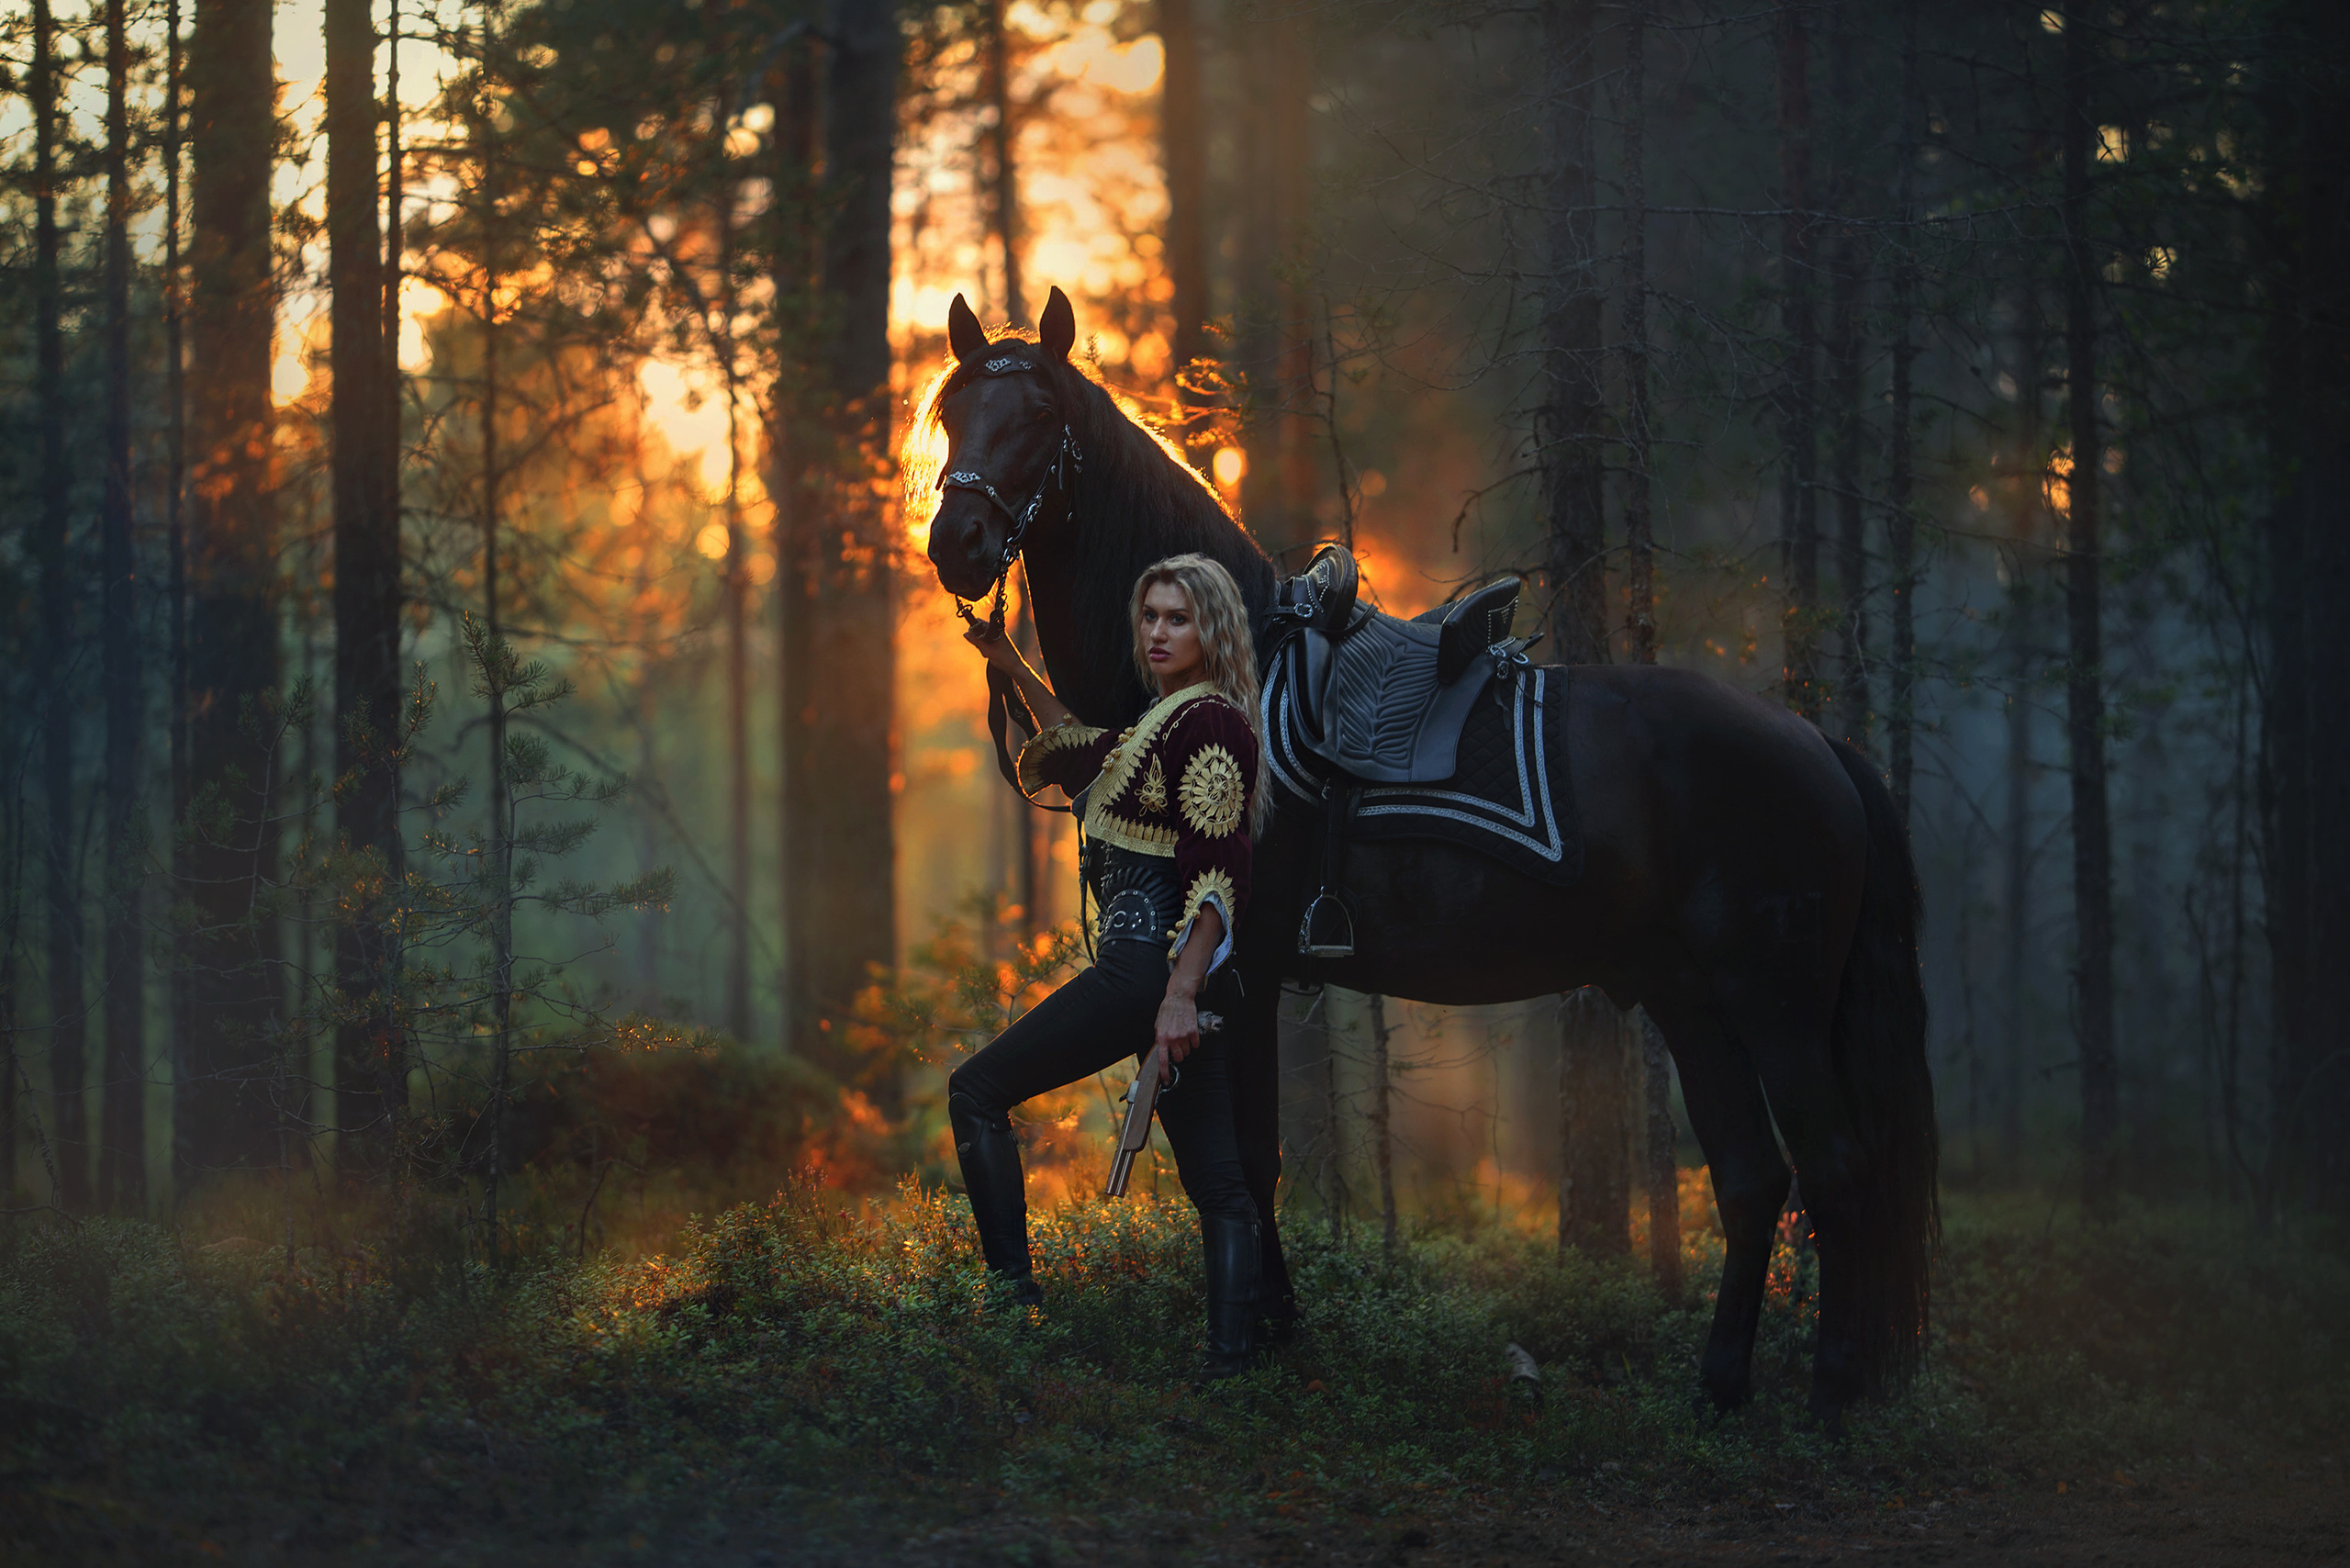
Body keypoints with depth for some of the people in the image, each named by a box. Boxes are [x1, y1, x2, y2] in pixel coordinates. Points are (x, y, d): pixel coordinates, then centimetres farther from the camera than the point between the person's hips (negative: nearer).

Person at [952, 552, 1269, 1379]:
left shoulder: (1208, 723, -12)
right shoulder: (1170, 721, 17)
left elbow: (1217, 877, -19)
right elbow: (1083, 753, 37)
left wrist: (1181, 995, -26)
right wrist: (1014, 668, 35)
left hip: (1150, 962, -10)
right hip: (1165, 968, 10)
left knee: (977, 1090, -1)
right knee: (1216, 1180, 3)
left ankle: (1014, 1295, -7)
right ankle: (1233, 1355, -1)